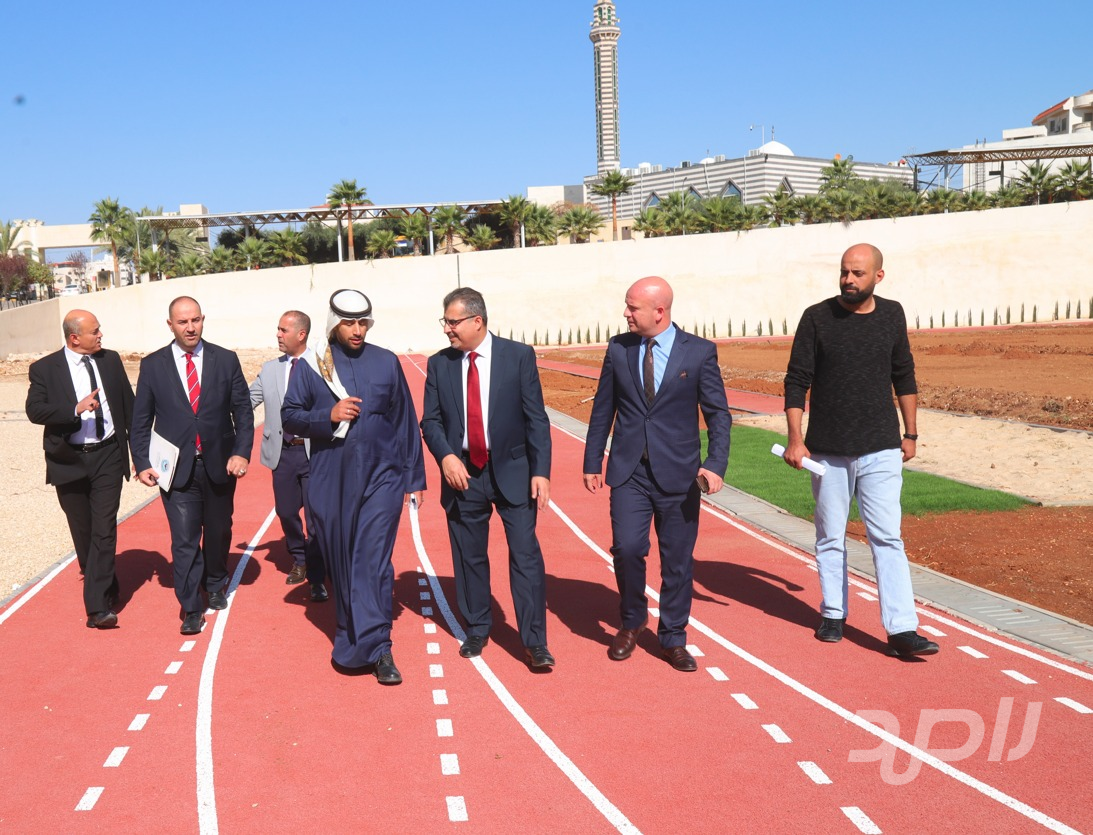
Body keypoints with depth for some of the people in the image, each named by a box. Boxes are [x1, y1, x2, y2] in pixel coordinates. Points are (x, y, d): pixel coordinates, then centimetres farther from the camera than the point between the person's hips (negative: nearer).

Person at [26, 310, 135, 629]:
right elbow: (34, 410, -14)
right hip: (69, 460, 0)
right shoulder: (44, 369, -3)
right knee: (82, 533, 13)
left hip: (107, 456, 0)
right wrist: (76, 409, -27)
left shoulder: (110, 360, 5)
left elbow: (129, 406, 9)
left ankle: (98, 606, -10)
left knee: (104, 530, -9)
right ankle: (106, 587, 36)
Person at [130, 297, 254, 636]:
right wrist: (142, 462, -4)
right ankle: (191, 608, 5)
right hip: (177, 468, -1)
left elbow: (243, 411, 1)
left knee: (218, 532, 17)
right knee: (184, 540, -5)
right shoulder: (152, 365, 0)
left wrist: (241, 453, -9)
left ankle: (216, 585, 41)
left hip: (219, 465, 2)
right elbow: (141, 420, 4)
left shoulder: (226, 360, 0)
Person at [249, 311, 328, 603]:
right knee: (286, 512, 14)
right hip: (282, 452, 4)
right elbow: (245, 402, 8)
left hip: (316, 451, -4)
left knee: (316, 517, -2)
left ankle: (317, 579, 10)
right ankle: (299, 561, 39)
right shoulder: (270, 369, 9)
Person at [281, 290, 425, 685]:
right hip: (330, 481, 1)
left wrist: (414, 478, 7)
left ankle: (377, 646, -7)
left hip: (380, 478, -1)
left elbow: (406, 422, 8)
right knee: (339, 562, 10)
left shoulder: (386, 362, 5)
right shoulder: (312, 366, 3)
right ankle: (351, 633, 27)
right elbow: (289, 416, 3)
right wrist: (329, 415, -15)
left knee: (374, 561, -9)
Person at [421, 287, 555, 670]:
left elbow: (536, 418, -4)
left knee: (526, 553, -5)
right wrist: (446, 456, -14)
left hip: (512, 471, -2)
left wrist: (540, 471, -11)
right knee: (469, 557, 11)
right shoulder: (439, 364, 4)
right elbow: (430, 420, 5)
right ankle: (477, 631, 27)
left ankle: (534, 641, 2)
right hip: (463, 473, 3)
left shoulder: (519, 356, -4)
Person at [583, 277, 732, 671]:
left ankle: (672, 640, 22)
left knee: (678, 561, 5)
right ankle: (632, 622, 17)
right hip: (629, 471, 1)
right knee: (627, 548, -10)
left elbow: (718, 414, -3)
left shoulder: (699, 352, -3)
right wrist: (592, 462, 10)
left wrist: (716, 463, -16)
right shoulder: (618, 349, 4)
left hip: (678, 473, -1)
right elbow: (603, 410, 10)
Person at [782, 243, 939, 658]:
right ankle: (833, 613, 25)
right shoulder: (817, 318, -3)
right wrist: (795, 439, -9)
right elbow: (796, 381, -2)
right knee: (830, 537, 10)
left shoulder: (892, 315, 5)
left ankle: (901, 629, -4)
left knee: (887, 537, -4)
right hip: (828, 450, -1)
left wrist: (910, 433, 14)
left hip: (881, 450, 1)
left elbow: (904, 376, 15)